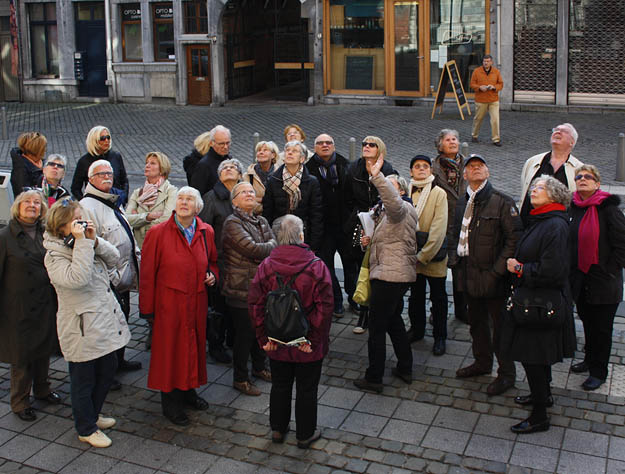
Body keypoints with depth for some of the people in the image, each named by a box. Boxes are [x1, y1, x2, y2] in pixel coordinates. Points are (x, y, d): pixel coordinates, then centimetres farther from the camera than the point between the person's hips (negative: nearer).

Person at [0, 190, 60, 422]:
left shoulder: (46, 234, 3)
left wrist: (57, 300, 8)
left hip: (45, 304, 5)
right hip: (19, 307, -4)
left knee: (44, 348, 17)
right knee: (21, 354, 5)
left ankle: (42, 389, 38)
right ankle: (20, 401, 22)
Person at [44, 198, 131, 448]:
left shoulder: (87, 244, 6)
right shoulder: (54, 255, -17)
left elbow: (114, 258, 1)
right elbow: (77, 277, -32)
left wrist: (94, 240, -12)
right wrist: (83, 243, -30)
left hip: (105, 321, 8)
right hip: (81, 328, -8)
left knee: (108, 369, 20)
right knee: (83, 379, 7)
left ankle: (92, 415, 41)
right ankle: (86, 429, 26)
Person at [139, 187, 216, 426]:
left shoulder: (206, 232, 4)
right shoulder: (158, 233, -9)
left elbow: (212, 261, 21)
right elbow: (147, 274, -7)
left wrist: (213, 274, -2)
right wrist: (147, 309, -7)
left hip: (197, 302, 4)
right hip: (169, 303, -4)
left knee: (194, 345, 15)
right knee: (170, 350, 4)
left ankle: (188, 391, 35)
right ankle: (170, 402, 19)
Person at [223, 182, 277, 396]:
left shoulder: (261, 222, 13)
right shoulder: (232, 223, -12)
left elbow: (274, 248, 3)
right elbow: (253, 249, -21)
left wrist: (261, 251, -15)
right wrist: (270, 245, -4)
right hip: (241, 288, -7)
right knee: (244, 333, 1)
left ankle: (259, 367, 37)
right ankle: (240, 378, 16)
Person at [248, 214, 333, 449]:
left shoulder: (266, 266, -9)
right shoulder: (317, 266, -15)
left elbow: (255, 305, -7)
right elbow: (324, 308, -18)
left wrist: (264, 338, 0)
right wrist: (314, 339, -10)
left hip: (277, 342, 3)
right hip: (307, 343, -2)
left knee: (280, 385, 21)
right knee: (306, 389, 14)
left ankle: (278, 429, 35)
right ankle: (305, 434, 27)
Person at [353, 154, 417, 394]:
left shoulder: (400, 209, -13)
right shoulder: (389, 211, 20)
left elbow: (393, 200, -39)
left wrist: (376, 176, -46)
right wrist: (371, 241, 11)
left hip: (390, 276, -11)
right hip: (399, 275, 11)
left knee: (377, 327, -4)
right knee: (394, 320, 22)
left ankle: (373, 378, 4)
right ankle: (405, 369, 31)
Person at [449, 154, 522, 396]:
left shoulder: (502, 201, -12)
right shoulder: (463, 202, 10)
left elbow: (514, 238, -15)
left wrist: (497, 270, -19)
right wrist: (454, 258, 7)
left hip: (492, 278, -7)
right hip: (469, 275, 7)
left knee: (500, 326, 3)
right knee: (476, 321, 21)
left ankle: (506, 374, 18)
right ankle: (482, 362, 39)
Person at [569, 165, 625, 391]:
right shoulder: (573, 208, 4)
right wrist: (572, 272, 8)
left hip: (604, 284, -5)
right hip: (580, 280, 6)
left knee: (602, 328, 5)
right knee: (587, 322, 19)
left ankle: (598, 372, 19)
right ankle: (590, 360, 37)